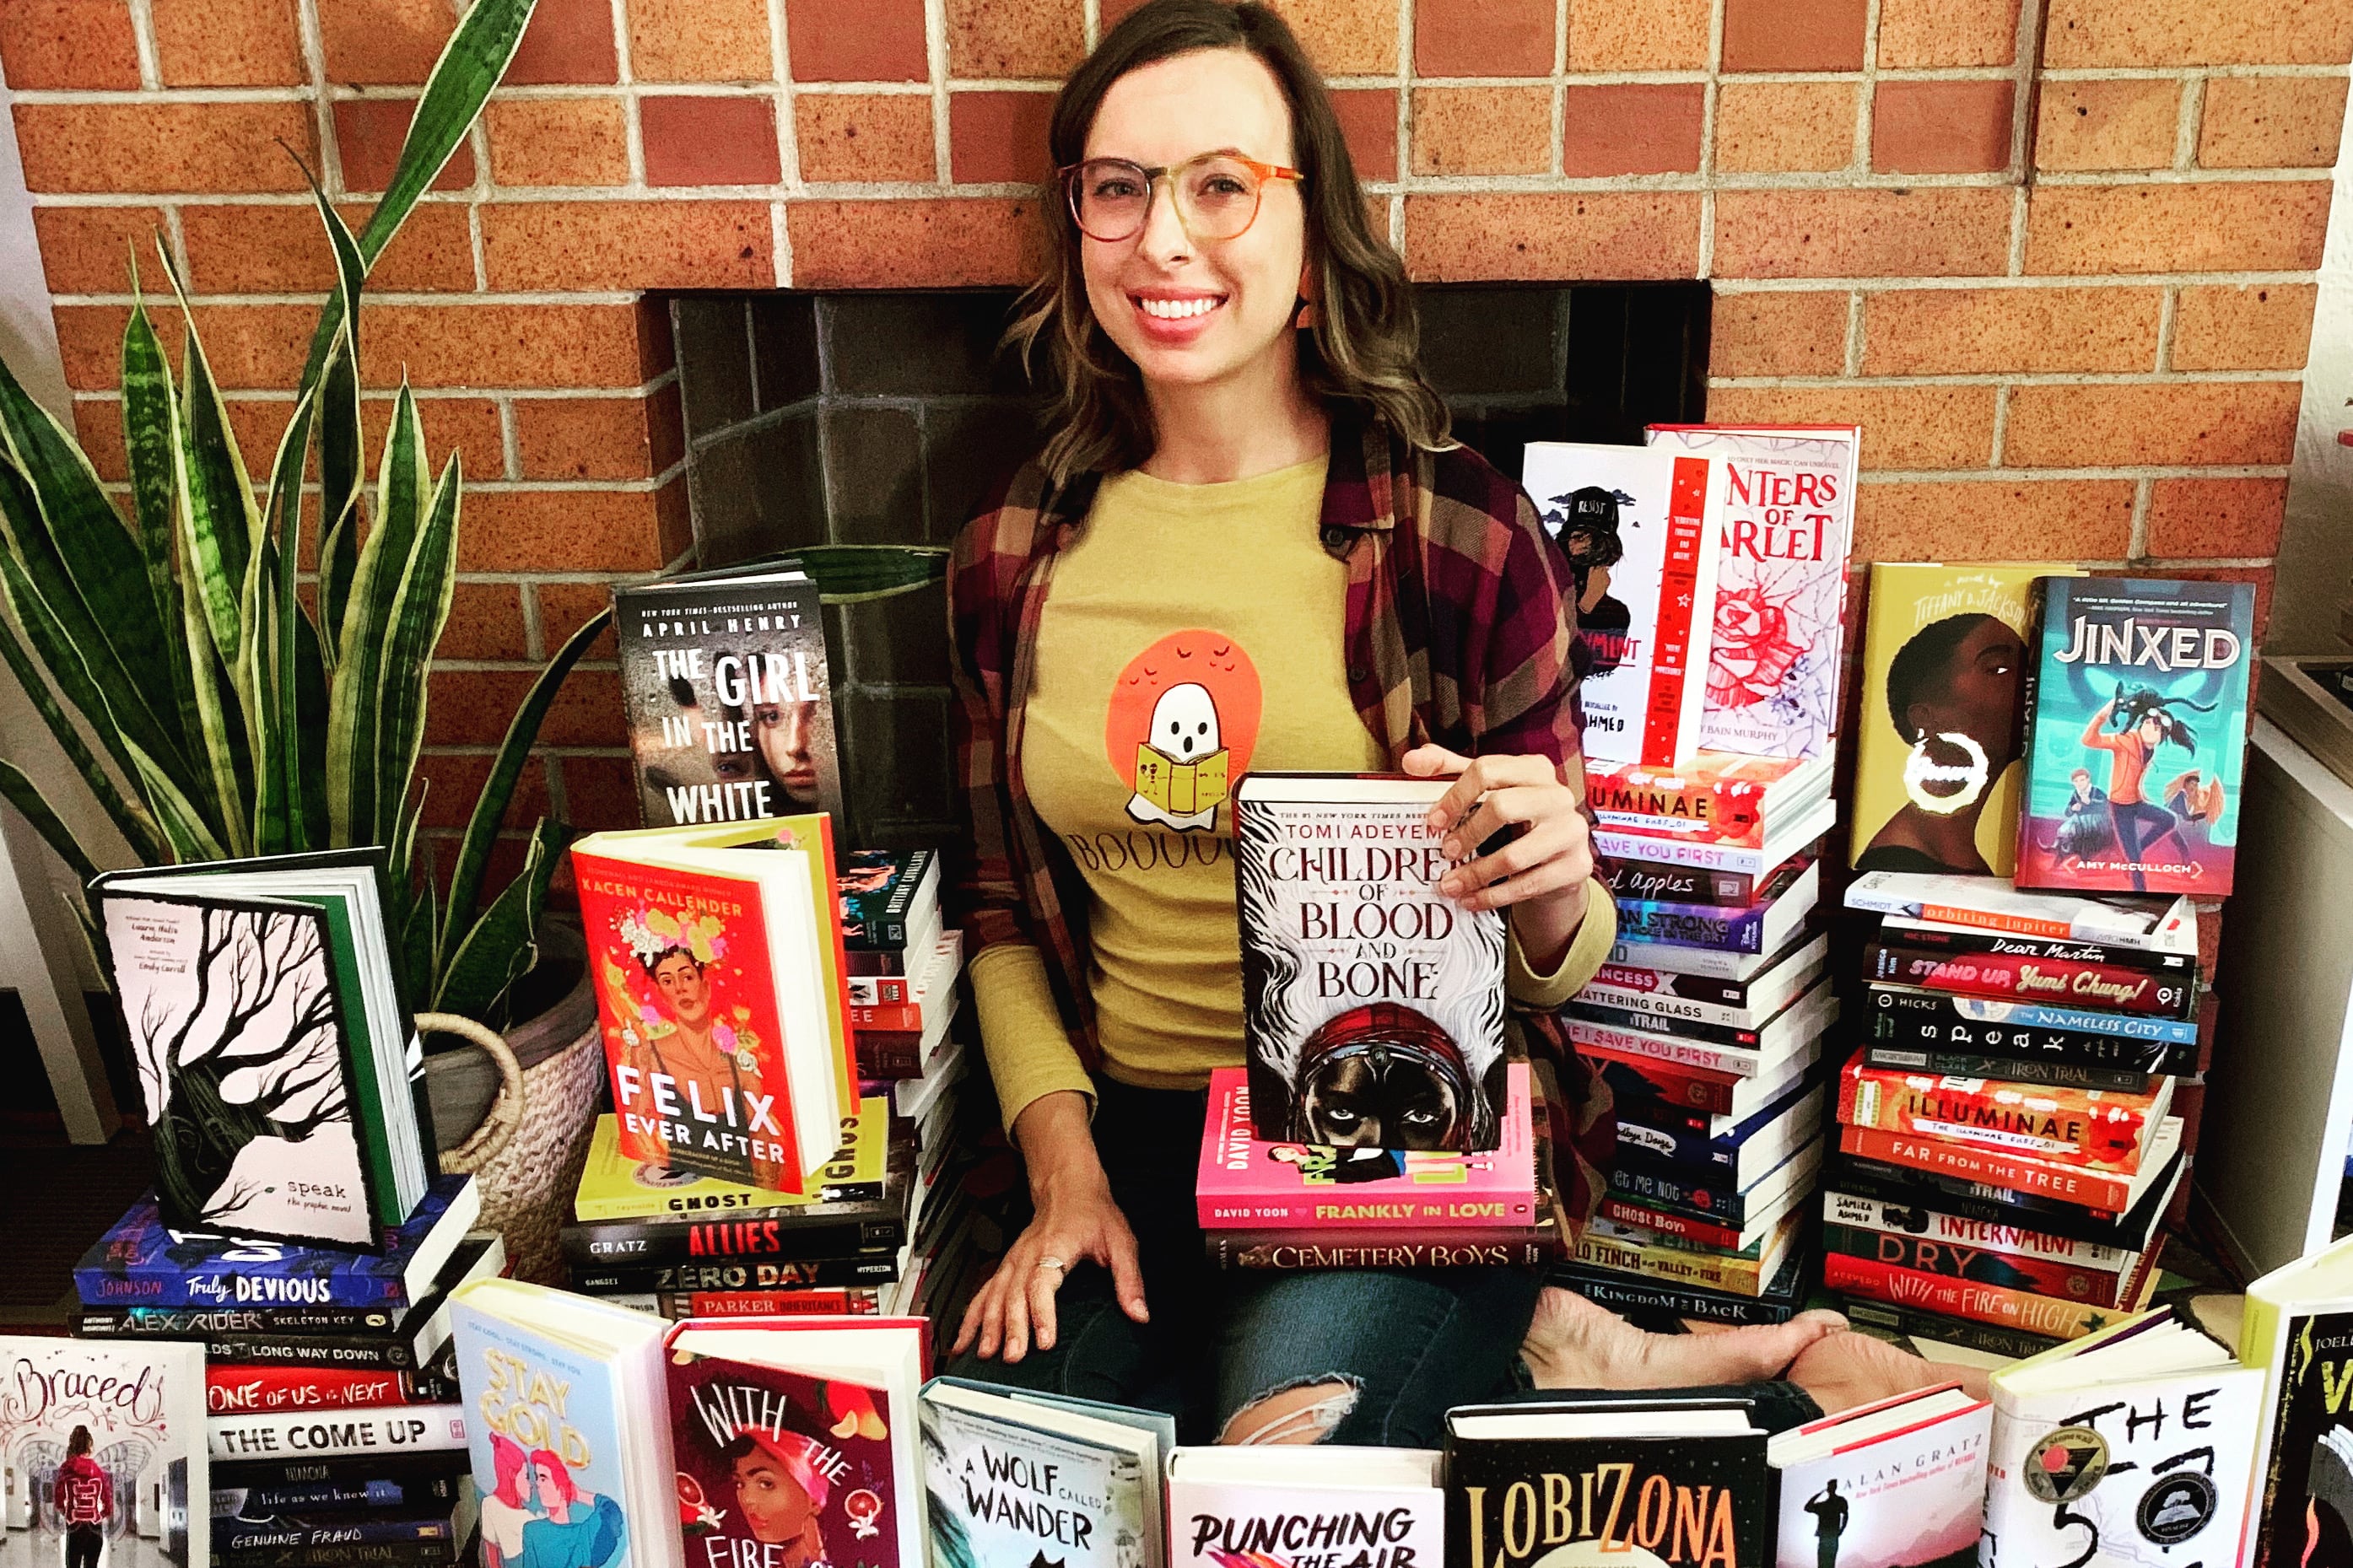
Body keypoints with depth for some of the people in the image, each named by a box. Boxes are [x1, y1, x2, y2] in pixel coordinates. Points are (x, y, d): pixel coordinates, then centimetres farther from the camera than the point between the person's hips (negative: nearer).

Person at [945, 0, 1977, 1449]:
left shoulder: (1459, 532, -6)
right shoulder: (1016, 557, 4)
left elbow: (1554, 958, 2)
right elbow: (1000, 910, 12)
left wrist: (1550, 899, -22)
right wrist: (1063, 1159, -3)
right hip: (1136, 1136, 4)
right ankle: (1534, 1353, -5)